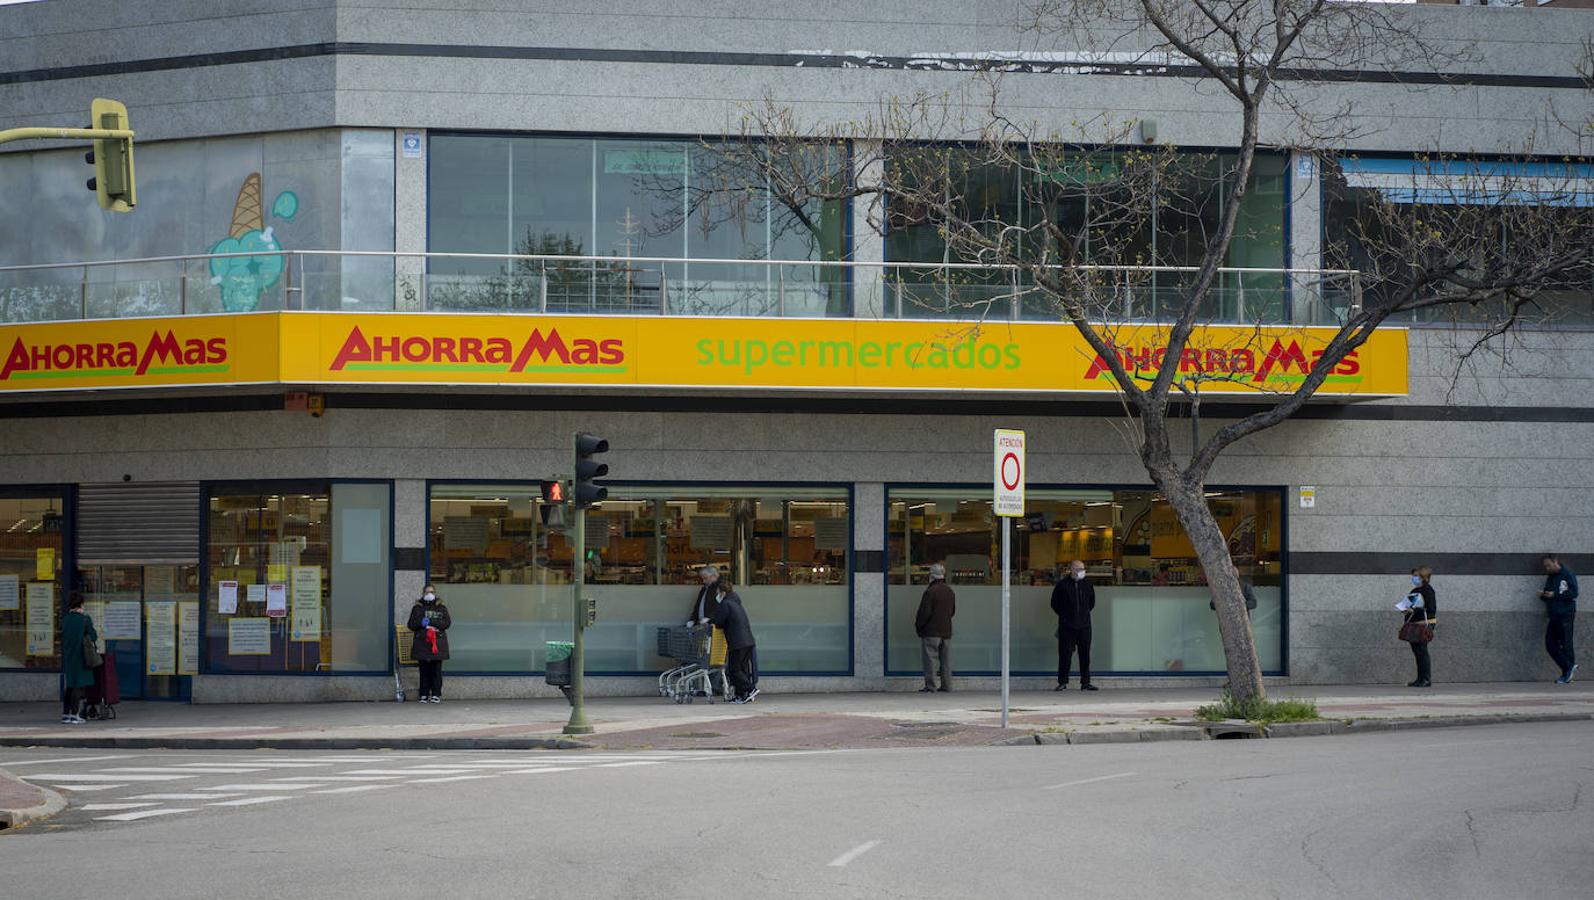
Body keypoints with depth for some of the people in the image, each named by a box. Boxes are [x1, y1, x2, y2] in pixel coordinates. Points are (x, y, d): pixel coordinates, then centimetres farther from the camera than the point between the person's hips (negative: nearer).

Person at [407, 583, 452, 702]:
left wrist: (430, 622, -11)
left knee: (436, 670, -4)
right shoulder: (417, 608, 13)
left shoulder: (441, 608, 11)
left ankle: (436, 694, 1)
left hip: (438, 643, 0)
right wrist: (422, 624, -12)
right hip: (422, 643, 0)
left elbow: (447, 623, -2)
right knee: (424, 670, -2)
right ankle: (424, 695, 2)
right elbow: (411, 624, 7)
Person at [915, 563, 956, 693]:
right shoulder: (950, 592, 11)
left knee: (931, 658, -5)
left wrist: (918, 626, -2)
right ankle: (947, 686, 9)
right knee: (946, 659, 9)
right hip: (946, 631, 7)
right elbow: (953, 611, 19)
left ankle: (930, 685, -7)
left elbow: (925, 612, -15)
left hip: (932, 632, -7)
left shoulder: (930, 591, -14)